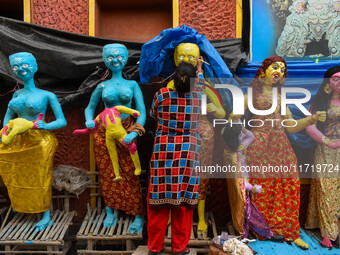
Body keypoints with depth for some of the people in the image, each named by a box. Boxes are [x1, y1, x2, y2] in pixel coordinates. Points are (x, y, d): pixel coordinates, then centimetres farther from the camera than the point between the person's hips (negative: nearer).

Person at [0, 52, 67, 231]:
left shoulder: (47, 95, -7)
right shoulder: (17, 94, 8)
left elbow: (62, 121, -9)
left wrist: (45, 126, -26)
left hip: (39, 141, -5)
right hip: (19, 141, 5)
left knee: (41, 178, 3)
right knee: (20, 177, 16)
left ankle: (46, 216, 19)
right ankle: (22, 206, 41)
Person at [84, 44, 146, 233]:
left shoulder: (132, 85, 2)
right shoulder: (102, 86, 6)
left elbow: (142, 112, -4)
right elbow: (90, 107, 16)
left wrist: (134, 133, -19)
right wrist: (89, 120, -7)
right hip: (105, 132, 2)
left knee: (130, 174, -2)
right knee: (107, 174, 7)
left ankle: (138, 216, 8)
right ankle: (111, 212, 22)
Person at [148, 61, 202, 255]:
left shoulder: (161, 95, -4)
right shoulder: (199, 97, -1)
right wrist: (199, 71, 36)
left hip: (164, 152, 0)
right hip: (188, 154, 0)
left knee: (160, 197, 7)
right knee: (184, 199, 8)